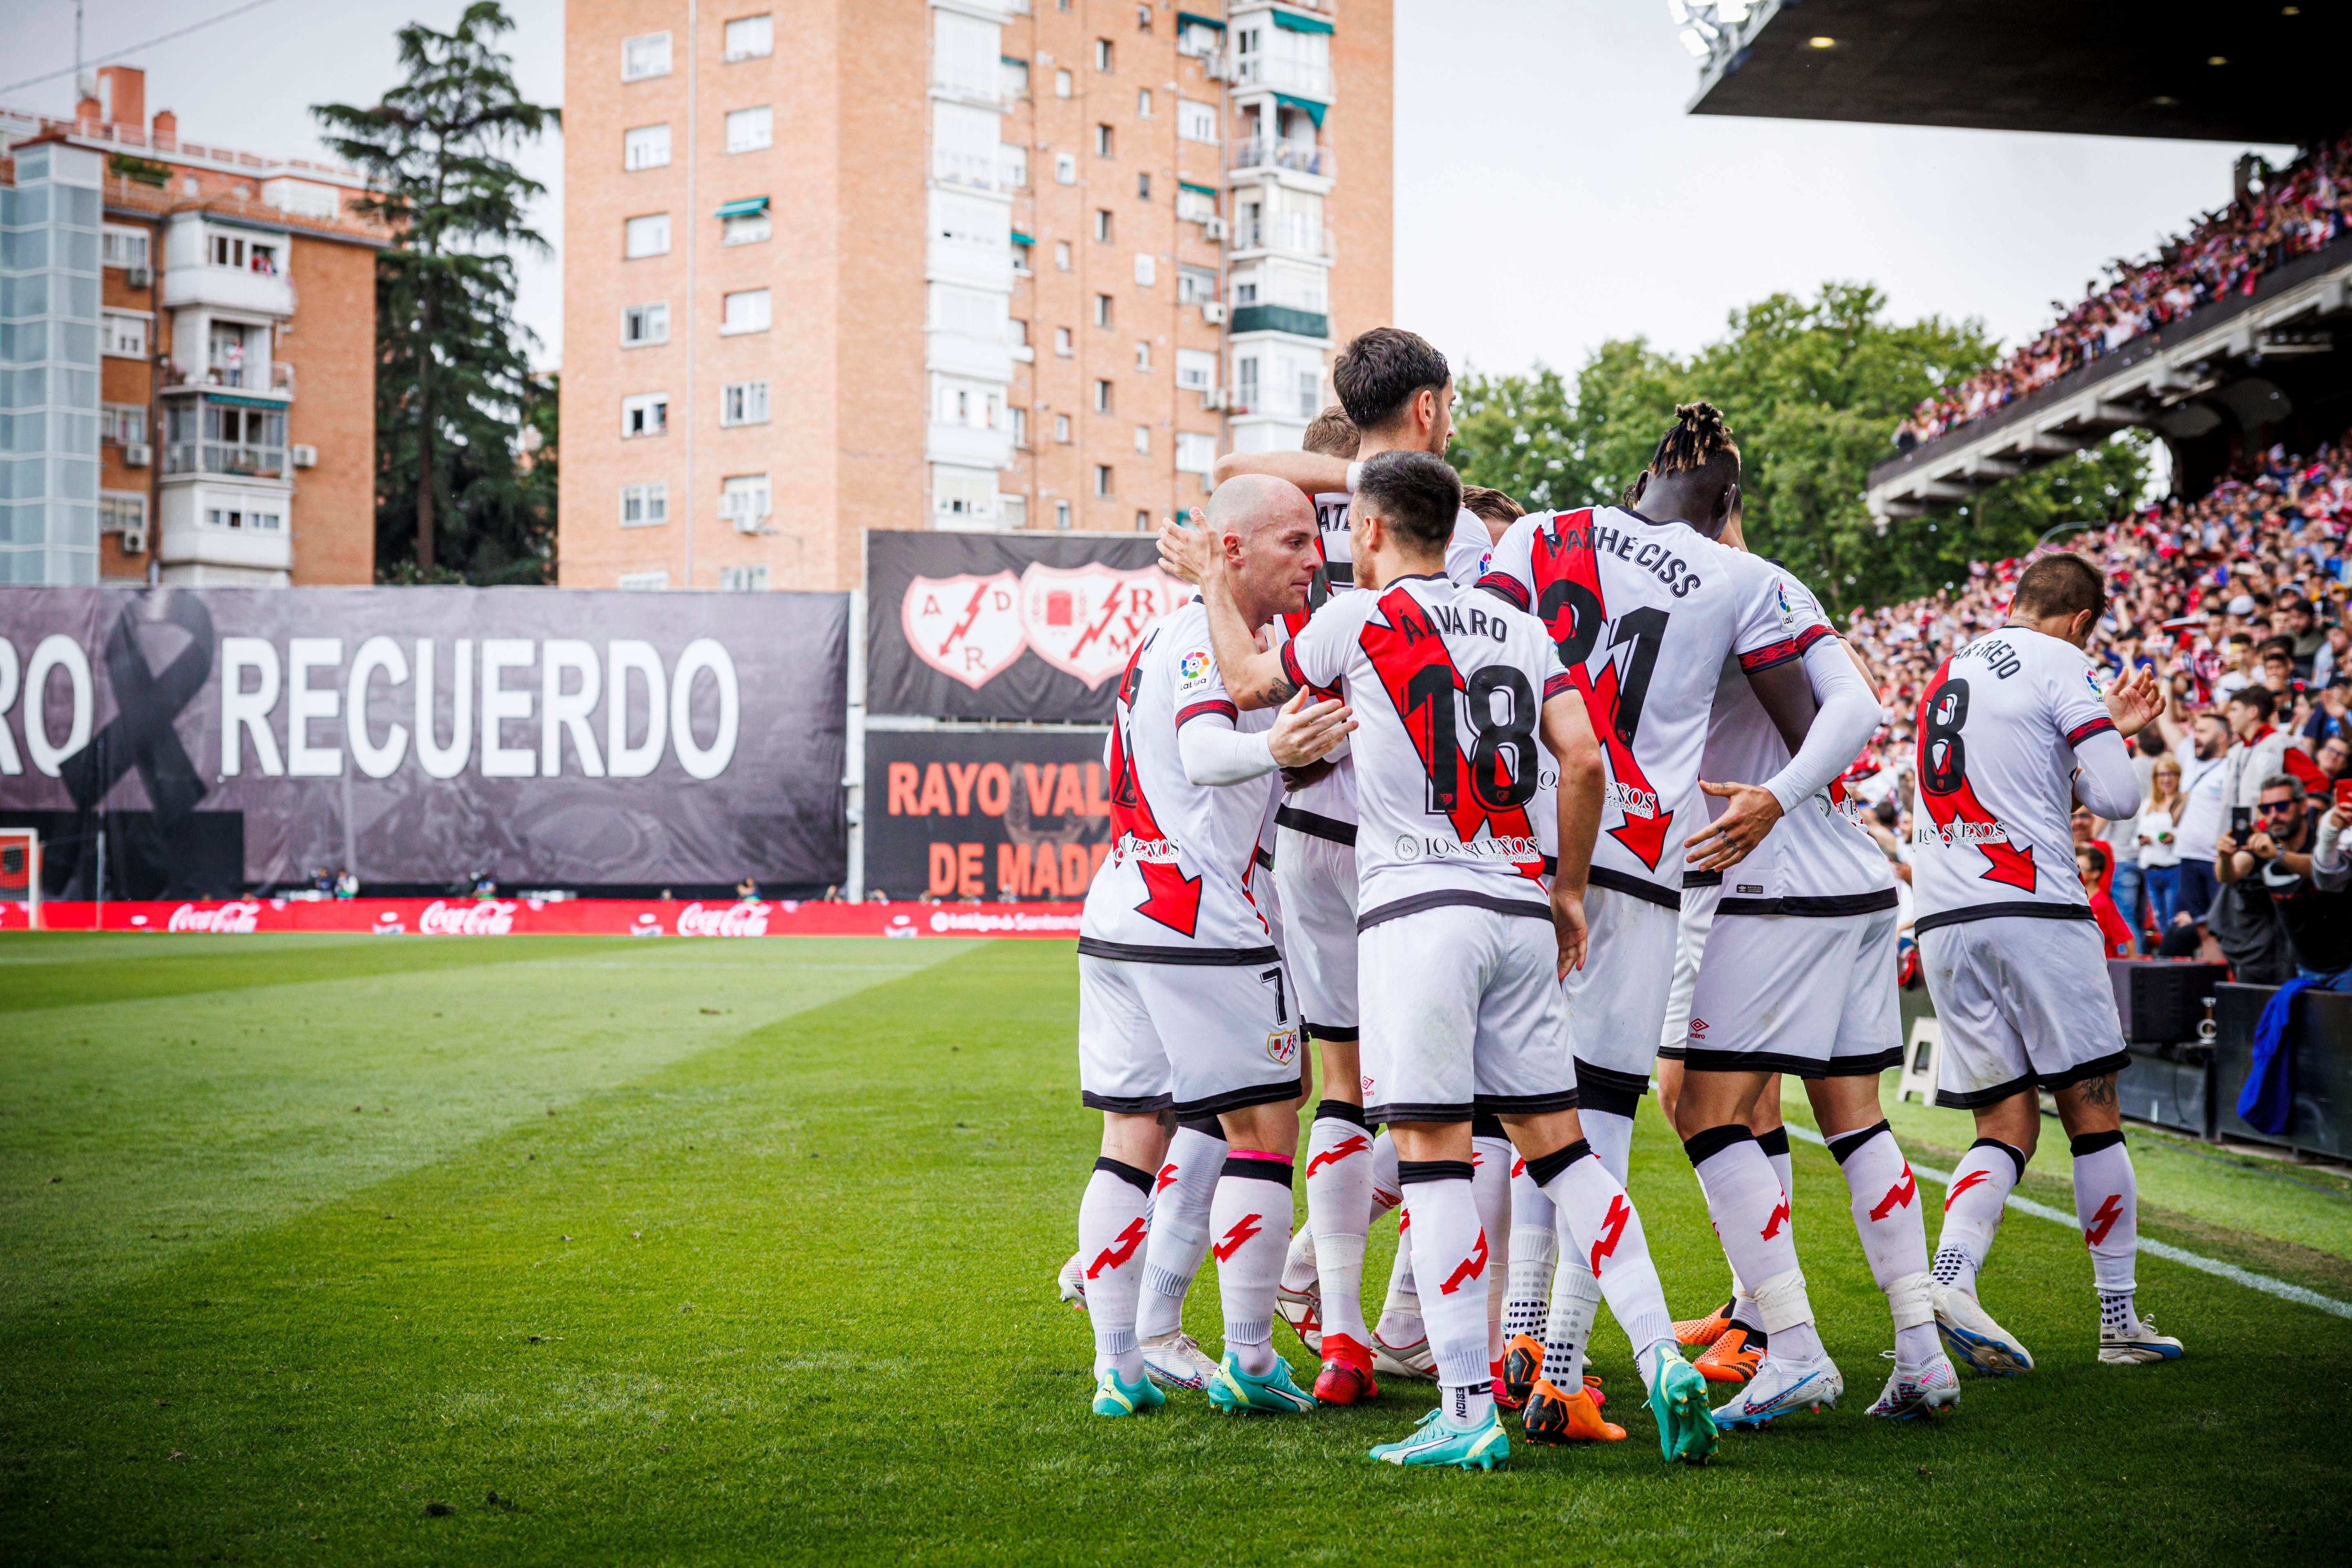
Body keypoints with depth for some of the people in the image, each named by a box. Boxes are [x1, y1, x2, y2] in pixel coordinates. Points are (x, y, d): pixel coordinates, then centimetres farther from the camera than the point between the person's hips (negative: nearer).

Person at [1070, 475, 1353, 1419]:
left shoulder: (1165, 638, 19)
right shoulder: (1208, 636, -11)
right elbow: (1204, 754, -29)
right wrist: (1271, 748, -50)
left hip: (1115, 916, 9)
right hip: (1198, 923, -9)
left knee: (1131, 1140, 9)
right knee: (1265, 1131, 1)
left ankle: (1120, 1364, 9)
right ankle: (1249, 1362, 3)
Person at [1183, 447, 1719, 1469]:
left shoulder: (1360, 619, 2)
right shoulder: (1521, 628, 15)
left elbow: (1249, 686, 18)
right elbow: (1583, 760, 6)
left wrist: (1216, 589, 35)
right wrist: (1567, 890, 17)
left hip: (1418, 900, -5)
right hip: (1518, 906, 5)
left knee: (1434, 1150, -5)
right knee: (1558, 1144, 10)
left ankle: (1470, 1412, -9)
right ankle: (1662, 1359, 1)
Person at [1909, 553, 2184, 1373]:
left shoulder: (1948, 673, 21)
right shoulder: (2060, 664, -2)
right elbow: (2118, 796, -8)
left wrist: (2108, 725, 33)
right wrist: (2116, 745, 13)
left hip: (1943, 920, 6)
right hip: (2033, 908, -6)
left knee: (2008, 1122, 7)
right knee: (2091, 1112, 5)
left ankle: (1950, 1278, -17)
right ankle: (2120, 1320, 11)